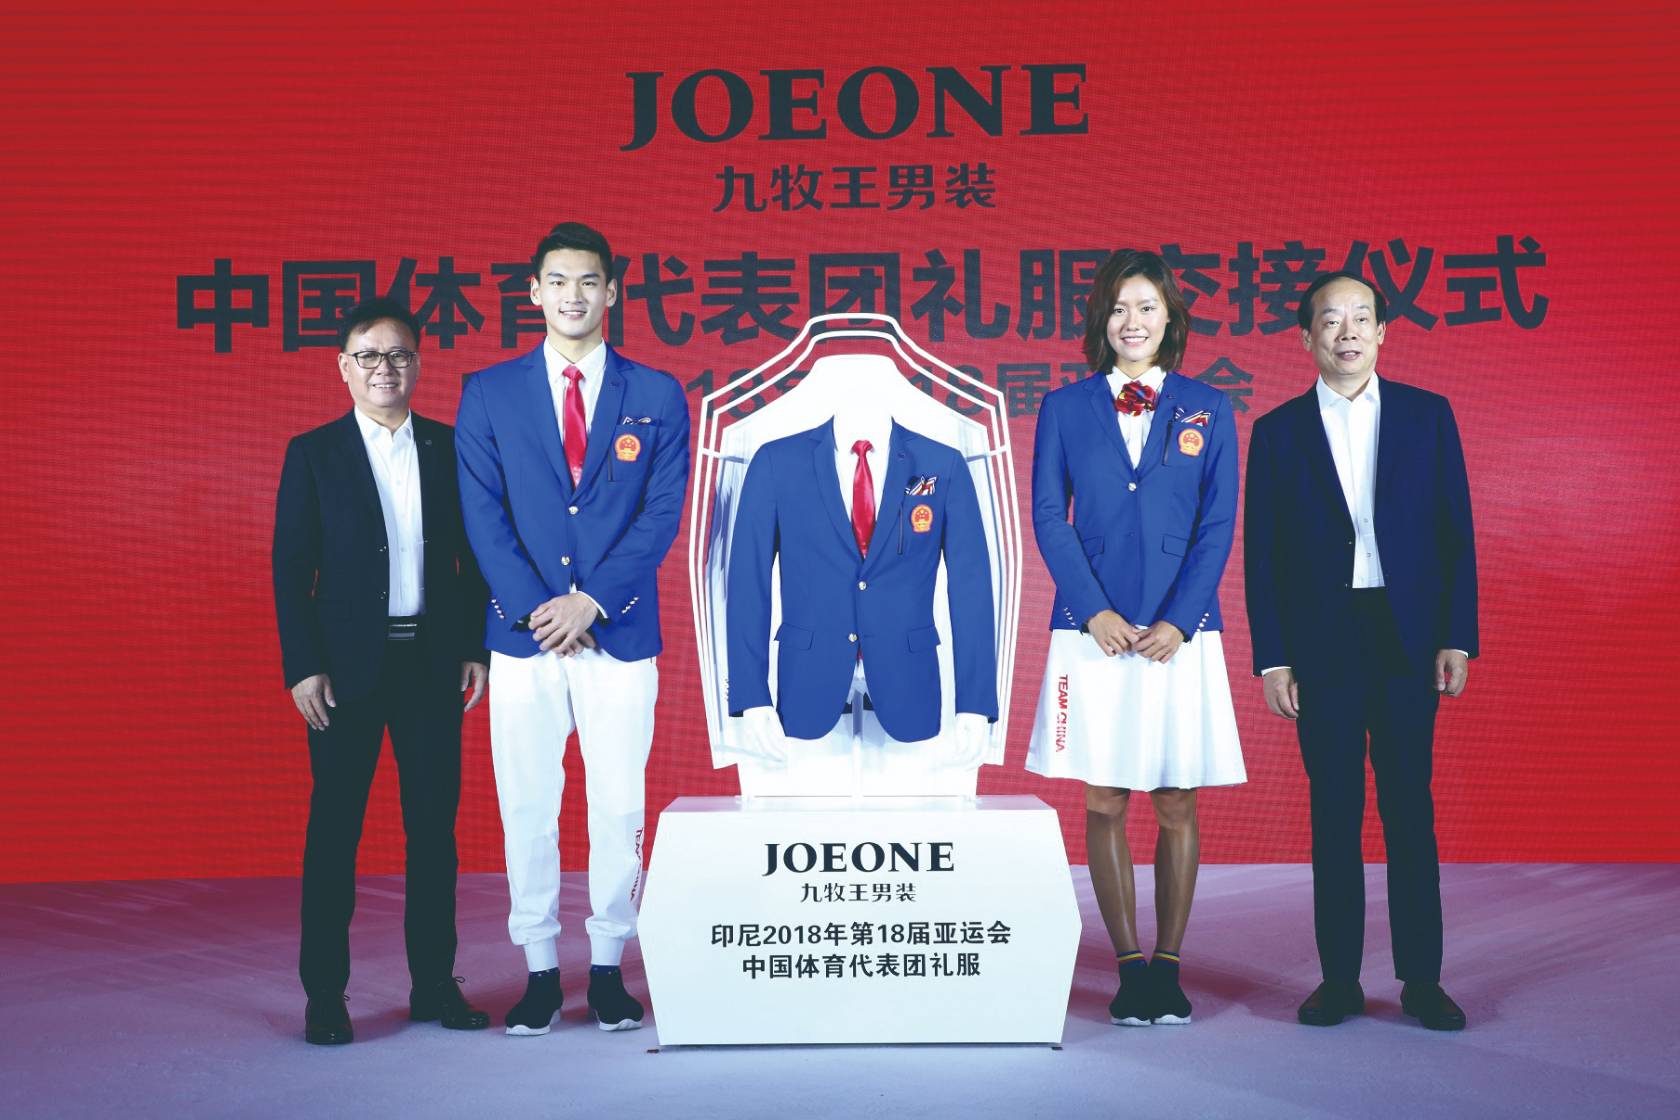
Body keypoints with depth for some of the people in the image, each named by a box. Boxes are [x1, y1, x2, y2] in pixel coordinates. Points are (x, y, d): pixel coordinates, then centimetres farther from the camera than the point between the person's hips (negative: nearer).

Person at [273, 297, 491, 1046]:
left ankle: (434, 983, 18)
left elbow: (473, 557, 9)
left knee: (434, 824, 7)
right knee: (334, 828, 3)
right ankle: (324, 995, 13)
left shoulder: (450, 448, 6)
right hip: (347, 665, -2)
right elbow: (290, 569, -2)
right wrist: (302, 667, -9)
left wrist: (477, 648, 2)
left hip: (433, 660, 2)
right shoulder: (313, 453, 0)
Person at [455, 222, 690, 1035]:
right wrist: (537, 608, -10)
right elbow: (484, 517, 0)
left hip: (620, 632, 0)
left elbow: (662, 514, -2)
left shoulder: (656, 395, 5)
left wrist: (591, 601, -11)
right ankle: (540, 971, 18)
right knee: (527, 808, 6)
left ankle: (607, 968, 18)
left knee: (618, 807, 5)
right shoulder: (489, 393, 6)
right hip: (522, 635, 1)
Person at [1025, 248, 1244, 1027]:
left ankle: (1168, 966, 16)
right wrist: (1095, 612, -10)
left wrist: (1177, 621, -9)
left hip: (1179, 634, 1)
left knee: (1176, 805, 5)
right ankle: (1129, 969, 12)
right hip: (1093, 633, 0)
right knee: (1104, 805, 2)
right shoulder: (1065, 408, 6)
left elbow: (1218, 525, 3)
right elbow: (1049, 520, 1)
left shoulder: (1206, 410, 7)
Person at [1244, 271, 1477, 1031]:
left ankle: (1421, 978, 13)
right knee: (1333, 810, 5)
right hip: (1321, 642, 0)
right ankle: (1340, 976, 14)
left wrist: (1457, 638, -3)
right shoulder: (1278, 431, 5)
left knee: (1410, 805, 4)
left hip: (1408, 636, 0)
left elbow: (1455, 531, 4)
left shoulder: (1427, 415, 6)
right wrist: (1271, 658, -3)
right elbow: (1261, 554, 3)